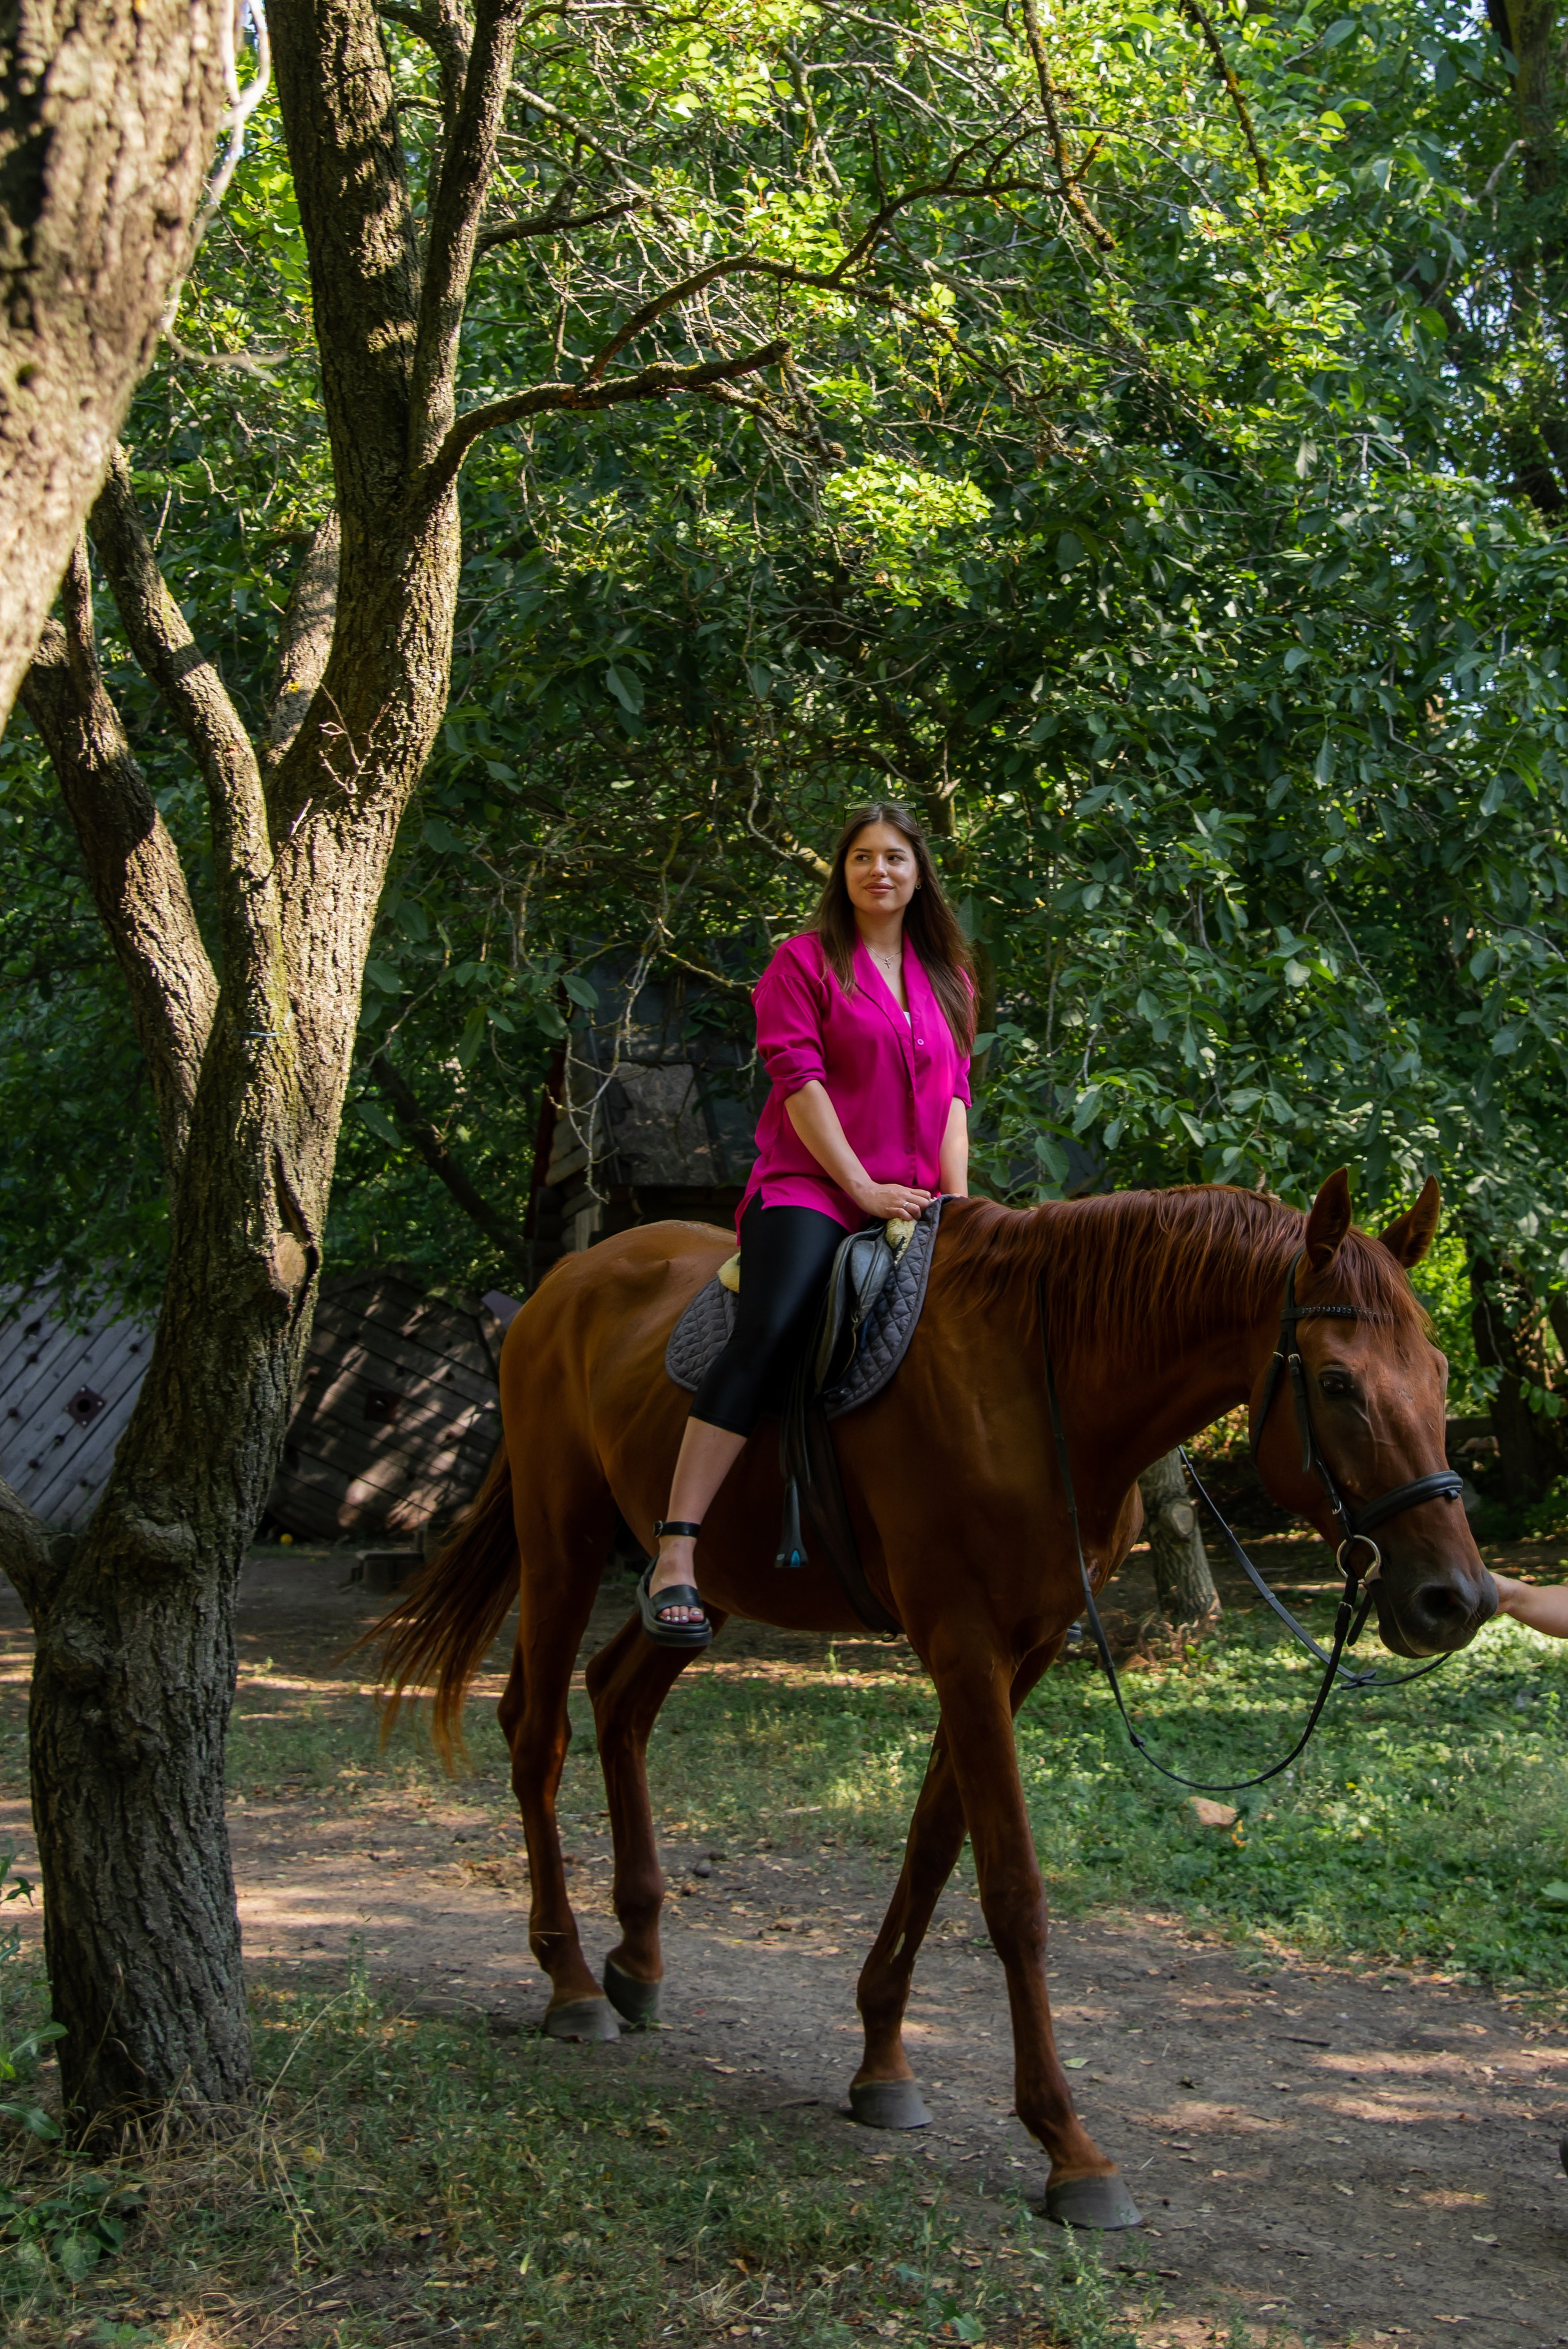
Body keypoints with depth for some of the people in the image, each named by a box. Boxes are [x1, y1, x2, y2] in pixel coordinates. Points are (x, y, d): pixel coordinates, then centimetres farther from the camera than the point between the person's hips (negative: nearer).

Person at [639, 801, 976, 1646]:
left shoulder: (947, 977, 19)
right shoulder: (806, 960, 4)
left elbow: (953, 1096, 15)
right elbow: (798, 1079, -6)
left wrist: (957, 1197, 0)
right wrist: (863, 1186, -14)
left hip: (913, 1203, 6)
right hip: (812, 1189, -6)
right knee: (766, 1336, -29)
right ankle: (674, 1560, -36)